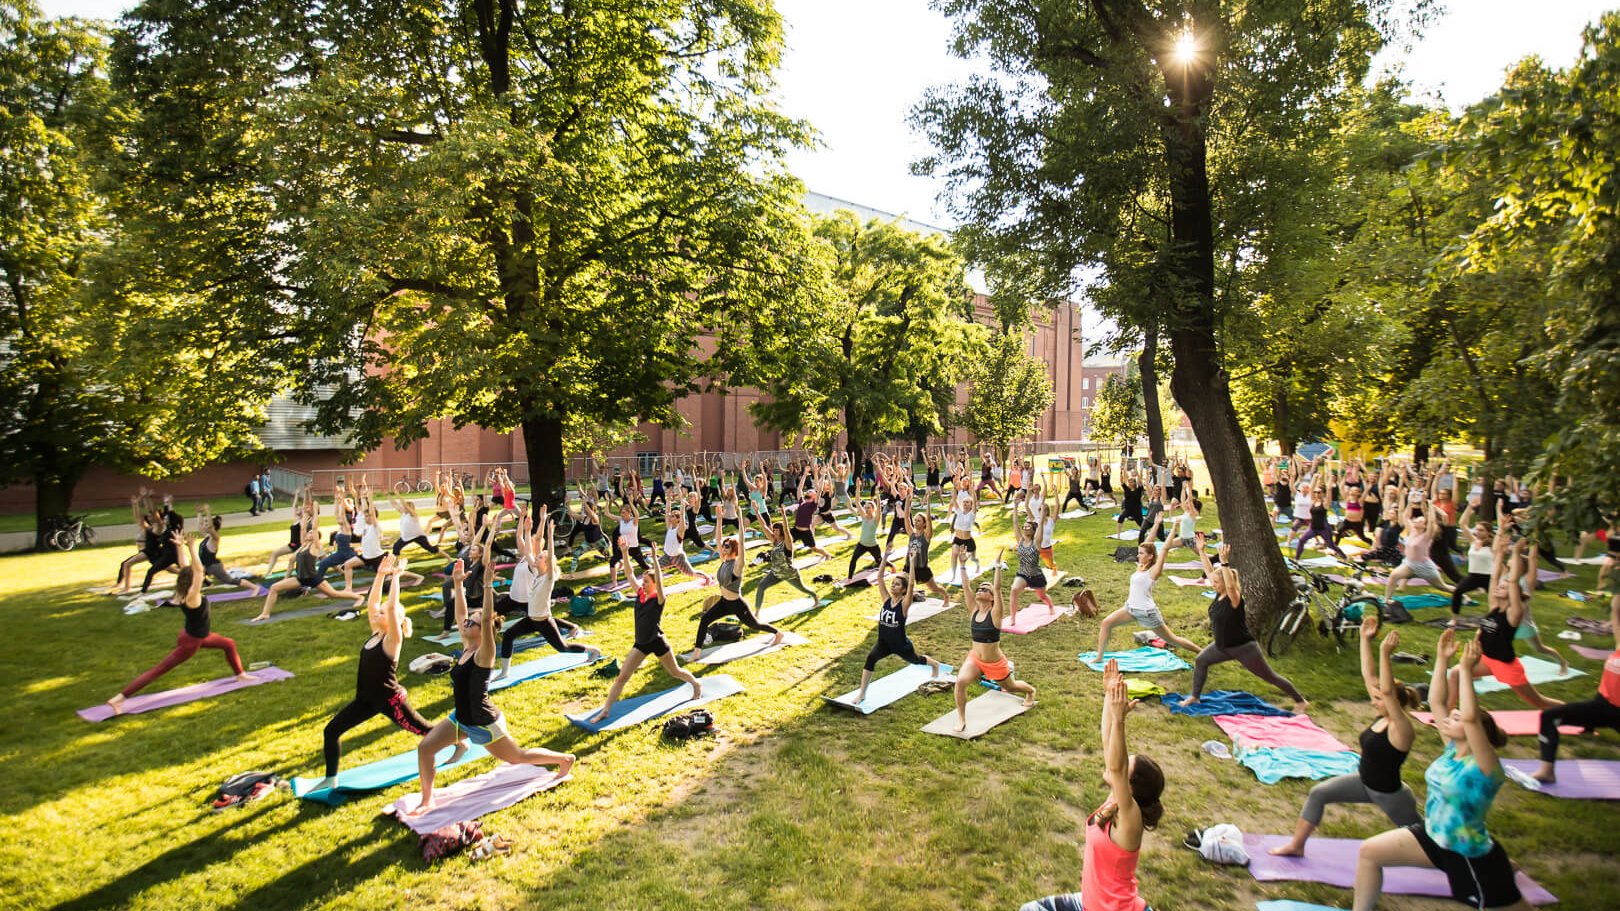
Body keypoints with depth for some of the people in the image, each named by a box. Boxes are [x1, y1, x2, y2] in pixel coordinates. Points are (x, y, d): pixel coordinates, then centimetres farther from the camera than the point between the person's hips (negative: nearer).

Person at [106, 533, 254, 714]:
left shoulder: (185, 593, -8)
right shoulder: (192, 596, -29)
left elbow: (185, 566, -3)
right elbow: (198, 571, -42)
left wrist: (180, 546, -4)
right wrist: (192, 549, -44)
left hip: (197, 635, 10)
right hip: (190, 641, -10)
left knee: (229, 644, 23)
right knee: (158, 670, -3)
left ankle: (240, 674, 41)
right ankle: (118, 698, 0)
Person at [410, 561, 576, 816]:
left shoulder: (484, 654, -22)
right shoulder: (466, 648, -2)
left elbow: (487, 619, -38)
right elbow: (460, 614, 2)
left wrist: (488, 586, -43)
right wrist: (458, 583, -2)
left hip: (484, 723, -7)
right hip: (461, 719, 7)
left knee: (517, 757, 10)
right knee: (425, 747, -3)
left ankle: (565, 759, 30)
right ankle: (427, 800, 13)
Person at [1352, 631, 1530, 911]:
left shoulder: (1483, 768, -24)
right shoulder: (1452, 750, -4)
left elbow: (1470, 717, -42)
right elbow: (1436, 701, -2)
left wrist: (1465, 670, -41)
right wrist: (1442, 659, -5)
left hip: (1471, 856, -7)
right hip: (1434, 837, 7)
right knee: (1369, 851, 2)